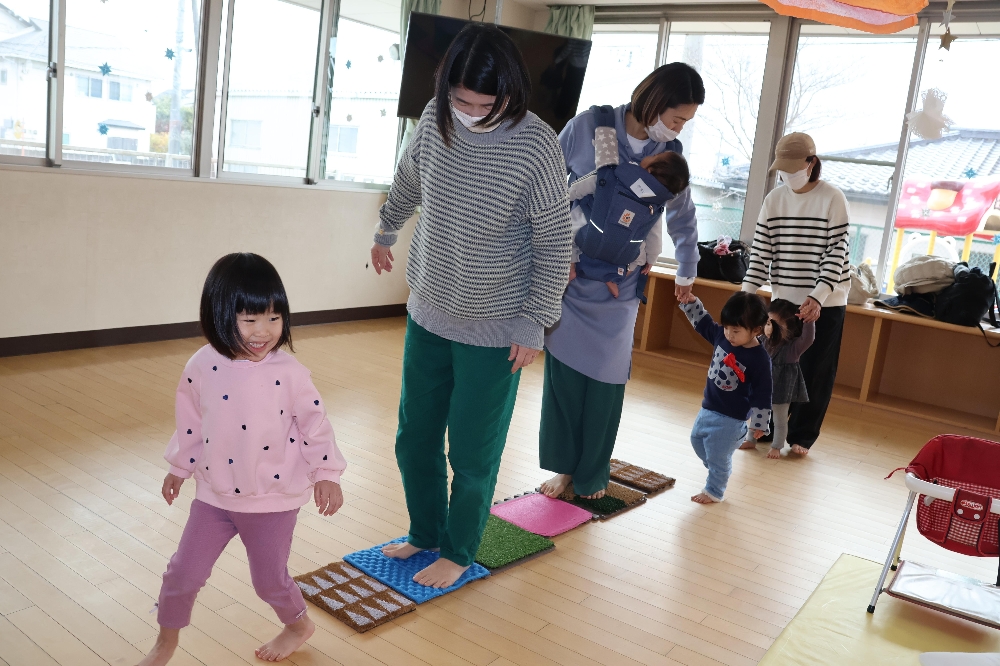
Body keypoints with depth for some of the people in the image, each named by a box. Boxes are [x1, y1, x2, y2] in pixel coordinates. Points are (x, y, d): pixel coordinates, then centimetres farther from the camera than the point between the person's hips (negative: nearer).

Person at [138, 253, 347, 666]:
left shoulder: (288, 373, -16)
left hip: (274, 499, -3)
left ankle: (299, 626, 42)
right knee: (183, 573, 10)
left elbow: (315, 423, -8)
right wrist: (179, 468, 15)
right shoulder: (202, 367, -9)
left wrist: (326, 474, -7)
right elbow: (190, 423, 5)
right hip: (214, 496, 3)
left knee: (269, 580, 11)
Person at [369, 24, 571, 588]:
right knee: (414, 436, 16)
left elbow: (555, 244, -12)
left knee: (472, 451, 8)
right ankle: (425, 533, 40)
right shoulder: (436, 119, -5)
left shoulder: (537, 146, -20)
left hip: (495, 331, -5)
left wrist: (534, 322, -12)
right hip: (428, 314, 5)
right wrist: (385, 233, 30)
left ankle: (459, 552, 31)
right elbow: (407, 184, 15)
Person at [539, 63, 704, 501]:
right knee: (563, 370, 2)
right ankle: (565, 466, 19)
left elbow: (683, 218, 14)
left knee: (607, 378, 6)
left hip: (621, 286, 2)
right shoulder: (588, 127, -11)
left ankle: (592, 474, 23)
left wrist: (687, 272, 25)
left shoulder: (670, 154, -1)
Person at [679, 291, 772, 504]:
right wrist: (690, 302, -4)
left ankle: (714, 491, 27)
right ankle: (718, 470, 46)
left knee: (718, 456, 4)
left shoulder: (760, 359, -25)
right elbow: (703, 322, 10)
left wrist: (758, 424, -14)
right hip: (708, 408, 8)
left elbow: (762, 396, -19)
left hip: (730, 418, -8)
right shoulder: (721, 336, -7)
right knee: (697, 440, 23)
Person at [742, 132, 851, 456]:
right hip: (784, 299, 3)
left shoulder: (833, 199, -9)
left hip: (825, 303, -3)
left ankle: (801, 436, 18)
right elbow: (761, 251, 1)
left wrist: (816, 298, -25)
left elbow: (836, 254, -14)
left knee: (815, 372, 5)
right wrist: (746, 294, -9)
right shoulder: (774, 199, 1)